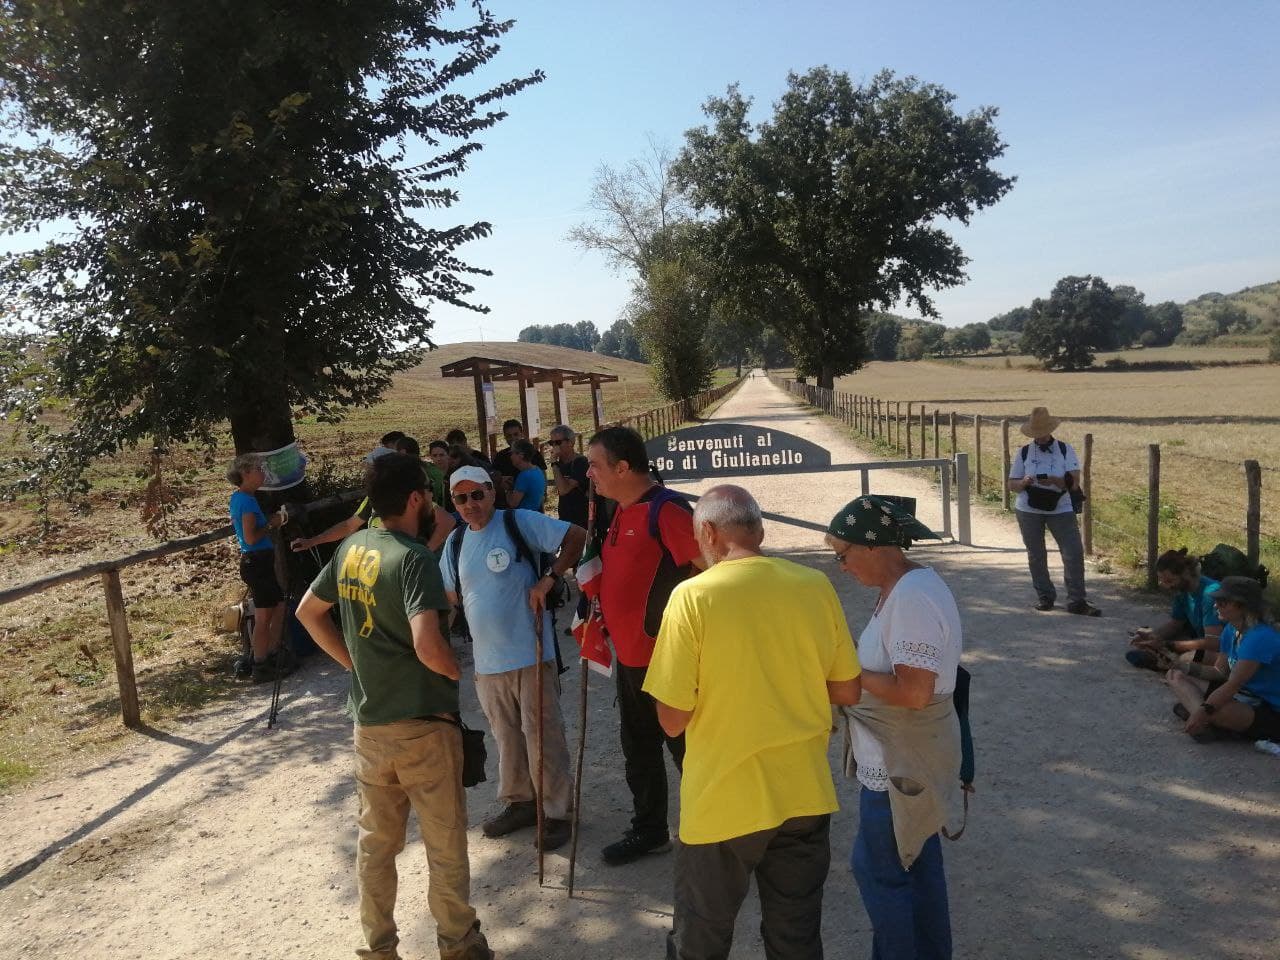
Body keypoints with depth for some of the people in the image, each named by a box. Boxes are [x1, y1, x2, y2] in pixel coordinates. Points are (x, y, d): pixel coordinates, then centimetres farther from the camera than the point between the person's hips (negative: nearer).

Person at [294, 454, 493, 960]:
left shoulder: (351, 548, 2)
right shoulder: (414, 558, -20)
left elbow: (308, 611, 15)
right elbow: (427, 645, -32)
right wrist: (457, 672, -11)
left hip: (369, 722, 7)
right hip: (422, 724, -7)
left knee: (375, 841, 19)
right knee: (445, 844, 11)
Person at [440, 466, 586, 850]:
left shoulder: (519, 522, -10)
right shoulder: (455, 542, 9)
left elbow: (576, 536, -12)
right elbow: (450, 595, 19)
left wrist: (549, 579, -18)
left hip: (530, 653, -6)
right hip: (487, 659, 6)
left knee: (542, 736, 2)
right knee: (507, 736, 18)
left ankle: (557, 811, 17)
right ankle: (519, 802, 35)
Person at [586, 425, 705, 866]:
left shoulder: (665, 511, -20)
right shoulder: (621, 512, 10)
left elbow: (712, 566, -23)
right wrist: (603, 614, 11)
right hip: (630, 655, 9)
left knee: (685, 748, 6)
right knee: (638, 749, 20)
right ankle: (649, 831, 37)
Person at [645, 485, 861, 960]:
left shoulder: (693, 596, -17)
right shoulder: (816, 587, -5)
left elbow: (673, 719, -15)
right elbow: (848, 691, 4)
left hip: (723, 803, -3)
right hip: (805, 796, 4)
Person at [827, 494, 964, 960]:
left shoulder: (912, 598, -26)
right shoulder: (906, 586, 5)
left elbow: (913, 692, -29)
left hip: (903, 762, -10)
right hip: (909, 757, 10)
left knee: (879, 869, 6)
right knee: (917, 861, 22)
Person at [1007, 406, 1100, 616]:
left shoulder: (1066, 450, -2)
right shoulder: (1024, 453, 1)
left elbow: (1075, 481, -10)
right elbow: (1011, 485, 1)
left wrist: (1055, 480, -29)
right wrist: (1024, 483, -21)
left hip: (1060, 510, -1)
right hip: (1028, 511, 1)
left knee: (1074, 553, -6)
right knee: (1036, 556, 8)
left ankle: (1077, 601, 4)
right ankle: (1045, 597, 23)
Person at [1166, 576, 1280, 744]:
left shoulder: (1260, 637, -24)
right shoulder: (1231, 630, 4)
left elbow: (1233, 684, -29)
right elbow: (1220, 671, 9)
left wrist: (1204, 711, -36)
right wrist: (1190, 667, -8)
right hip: (1243, 696, 10)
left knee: (1210, 710, -39)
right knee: (1176, 675, 2)